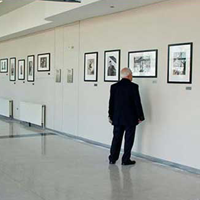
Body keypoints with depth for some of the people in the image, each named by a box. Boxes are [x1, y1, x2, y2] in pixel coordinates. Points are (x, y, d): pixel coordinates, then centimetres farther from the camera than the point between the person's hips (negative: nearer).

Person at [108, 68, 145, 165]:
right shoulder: (133, 87, -11)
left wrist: (111, 115, 14)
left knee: (116, 138, 13)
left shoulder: (114, 86, 1)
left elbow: (111, 102, 5)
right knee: (129, 139, 5)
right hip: (130, 118, -4)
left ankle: (112, 158, 17)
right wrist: (140, 116, -1)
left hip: (117, 118, 4)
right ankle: (125, 160, 9)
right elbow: (137, 102, -10)